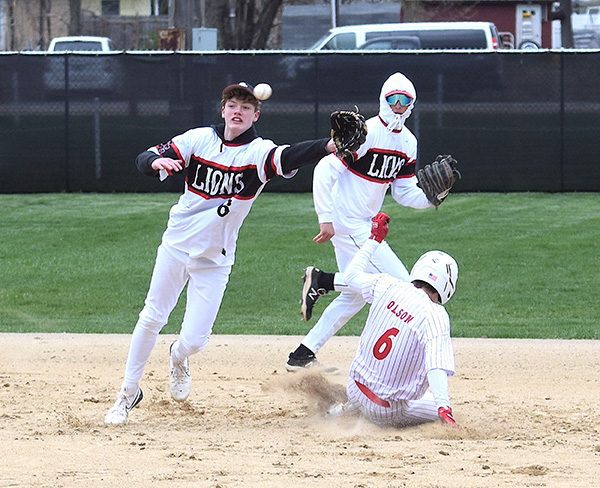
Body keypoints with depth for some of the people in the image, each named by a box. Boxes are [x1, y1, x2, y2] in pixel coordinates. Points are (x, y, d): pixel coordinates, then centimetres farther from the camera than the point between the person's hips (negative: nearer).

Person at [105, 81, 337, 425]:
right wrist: (158, 162, -34)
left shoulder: (258, 152, -12)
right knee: (152, 318, 6)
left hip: (214, 261, -1)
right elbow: (144, 160, -8)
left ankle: (179, 358, 33)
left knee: (194, 339, -5)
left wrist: (331, 146, -54)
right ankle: (129, 392, 23)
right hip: (177, 246, 1)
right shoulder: (199, 139, -5)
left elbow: (289, 157, -33)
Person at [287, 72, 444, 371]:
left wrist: (430, 198, -7)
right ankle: (321, 282, -8)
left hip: (365, 225, 9)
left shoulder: (408, 142, 10)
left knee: (355, 295, 14)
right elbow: (325, 170, -19)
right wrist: (326, 219, -23)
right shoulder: (365, 133, -16)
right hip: (347, 222, -9)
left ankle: (303, 356, 18)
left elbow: (404, 192, 14)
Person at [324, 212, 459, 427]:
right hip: (387, 409, -7)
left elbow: (351, 275, 14)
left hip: (354, 387, 7)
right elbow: (437, 368, -31)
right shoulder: (436, 316, -19)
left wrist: (374, 238, 23)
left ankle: (353, 406, 19)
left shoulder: (387, 286, -5)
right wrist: (443, 409, -39)